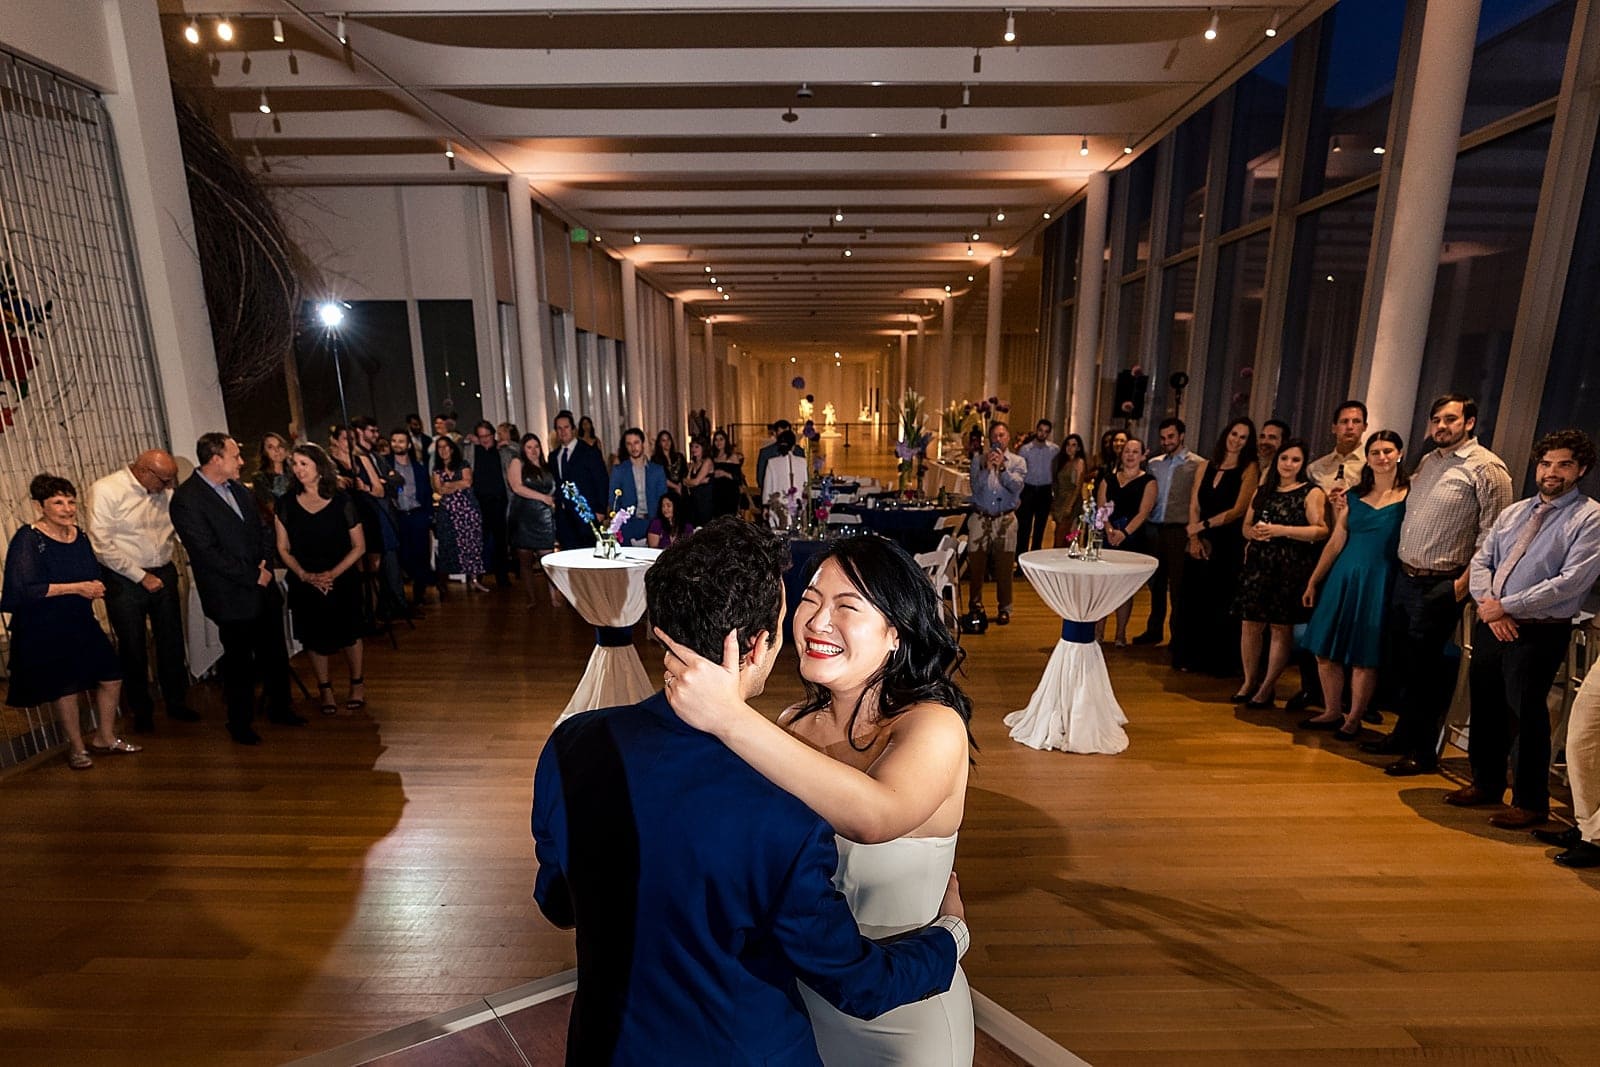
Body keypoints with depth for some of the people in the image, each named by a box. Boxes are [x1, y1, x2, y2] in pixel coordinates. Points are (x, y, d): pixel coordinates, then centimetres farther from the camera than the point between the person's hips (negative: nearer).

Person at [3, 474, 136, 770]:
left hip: (81, 623, 6)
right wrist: (76, 587, -21)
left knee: (111, 678, 6)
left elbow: (94, 575, 13)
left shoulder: (79, 536, 3)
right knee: (65, 687, 6)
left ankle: (105, 737, 27)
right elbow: (25, 589, -22)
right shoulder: (28, 540, -16)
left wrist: (95, 588, -8)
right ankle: (76, 748, 26)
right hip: (43, 629, -6)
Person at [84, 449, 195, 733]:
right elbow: (102, 545, -15)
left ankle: (176, 703, 28)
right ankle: (141, 710, 26)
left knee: (172, 643, 12)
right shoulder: (105, 491, -14)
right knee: (133, 648, 9)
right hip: (124, 581, -4)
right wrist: (141, 576, -14)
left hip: (164, 575, 4)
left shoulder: (164, 490, 1)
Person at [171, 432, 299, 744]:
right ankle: (240, 724, 25)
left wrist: (264, 562, -1)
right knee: (239, 661, 7)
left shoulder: (237, 489, 9)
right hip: (232, 598, -7)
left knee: (275, 654, 16)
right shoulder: (186, 500, -15)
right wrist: (253, 576, -15)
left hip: (264, 589, 7)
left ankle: (279, 708, 33)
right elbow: (208, 553, -19)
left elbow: (263, 527, 16)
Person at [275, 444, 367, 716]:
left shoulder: (342, 501, -8)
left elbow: (359, 546, -5)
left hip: (343, 580, -2)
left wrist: (333, 573, -15)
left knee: (348, 634, 8)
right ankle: (324, 688, 30)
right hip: (304, 583, 2)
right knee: (315, 638, 11)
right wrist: (305, 575, -11)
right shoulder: (286, 503, -2)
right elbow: (283, 548, 2)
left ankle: (357, 682, 30)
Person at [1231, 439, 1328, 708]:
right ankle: (1249, 682, 17)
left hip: (1290, 569, -4)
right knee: (1251, 623, 4)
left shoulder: (1312, 493, -1)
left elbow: (1322, 531, -12)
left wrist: (1281, 530, -18)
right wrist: (1253, 532, -3)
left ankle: (1267, 688, 11)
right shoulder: (1263, 491, 15)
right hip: (1258, 565, 5)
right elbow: (1246, 525, 19)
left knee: (1281, 627, 1)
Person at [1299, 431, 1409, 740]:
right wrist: (1313, 581, 10)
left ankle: (1354, 719, 16)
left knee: (1364, 658, 1)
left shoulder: (1410, 495, -2)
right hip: (1343, 577, 4)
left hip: (1379, 581, -4)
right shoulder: (1354, 495, 9)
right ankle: (1332, 712, 20)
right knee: (1325, 651, 6)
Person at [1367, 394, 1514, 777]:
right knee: (1404, 662, 15)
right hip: (1406, 578, 7)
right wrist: (1403, 563, 12)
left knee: (1425, 667, 0)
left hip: (1441, 586, -7)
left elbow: (1493, 531, -13)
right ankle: (1403, 735, 30)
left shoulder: (1486, 468, -10)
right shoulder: (1427, 462, 13)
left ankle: (1424, 752, 14)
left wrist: (1466, 580, -16)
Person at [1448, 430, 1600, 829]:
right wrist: (1488, 605, -7)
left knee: (1527, 716, 2)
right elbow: (1481, 561, 9)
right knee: (1486, 708, 14)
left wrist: (1506, 606, -16)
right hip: (1491, 626, 6)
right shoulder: (1513, 513, 13)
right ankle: (1486, 784, 31)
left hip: (1540, 634, -6)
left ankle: (1530, 803, 19)